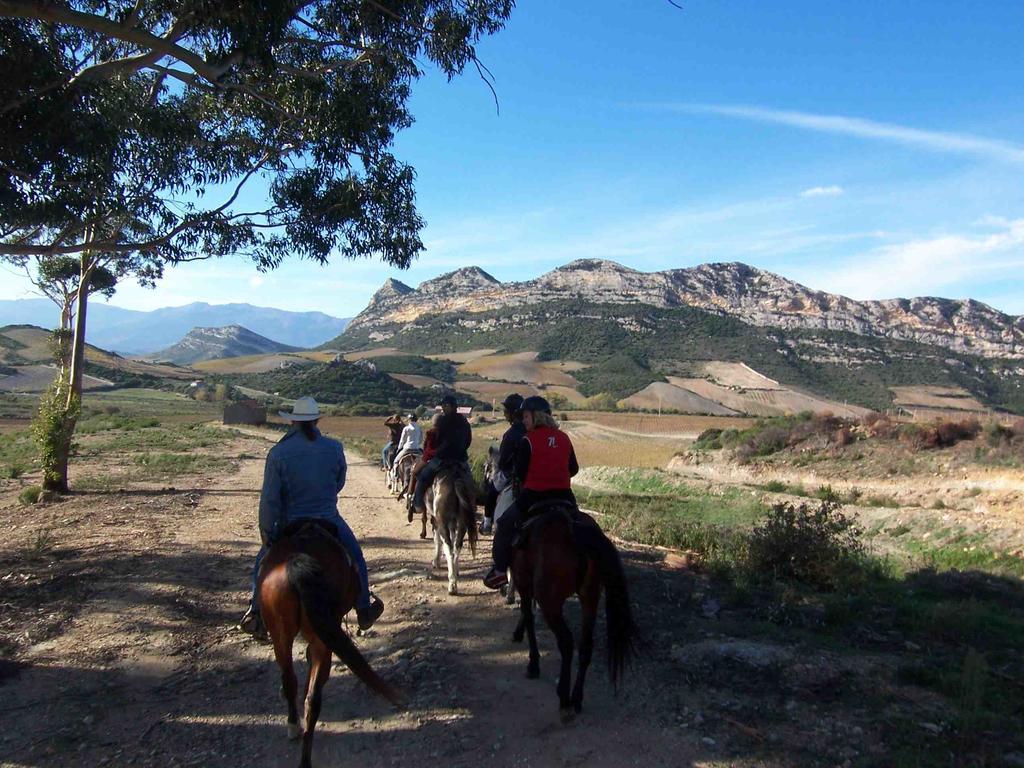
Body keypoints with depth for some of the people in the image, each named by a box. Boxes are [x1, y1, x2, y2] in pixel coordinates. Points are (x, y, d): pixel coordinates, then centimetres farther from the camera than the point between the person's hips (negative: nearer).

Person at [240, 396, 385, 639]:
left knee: (264, 563, 27)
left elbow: (269, 499, -15)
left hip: (289, 524, 0)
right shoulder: (334, 448, -10)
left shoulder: (278, 452, -16)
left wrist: (265, 532, -3)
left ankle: (256, 614, 30)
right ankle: (364, 609, 33)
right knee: (355, 558, 24)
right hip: (328, 521, 1)